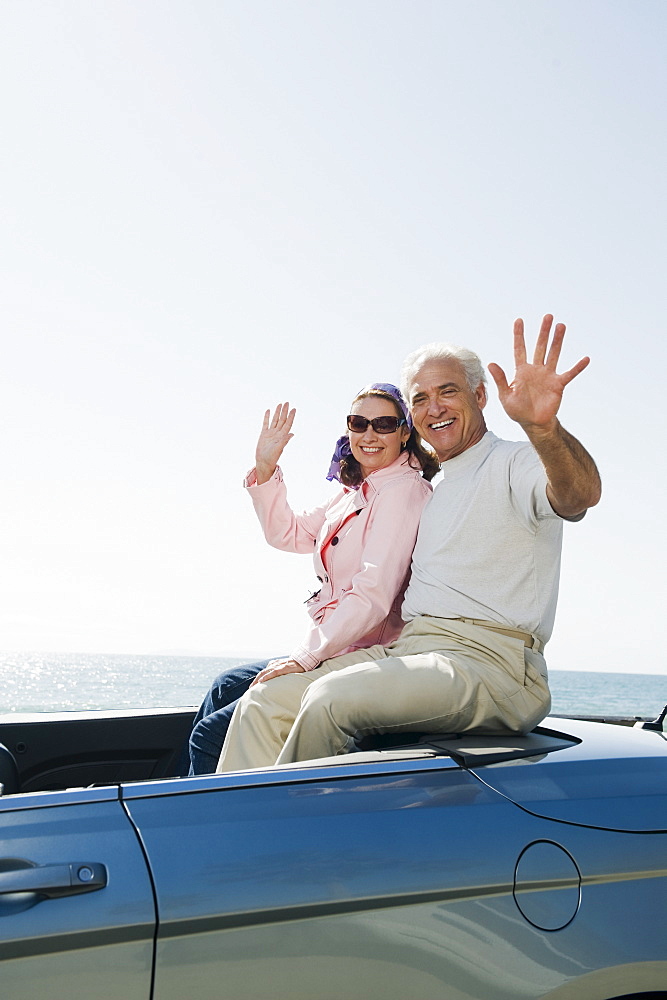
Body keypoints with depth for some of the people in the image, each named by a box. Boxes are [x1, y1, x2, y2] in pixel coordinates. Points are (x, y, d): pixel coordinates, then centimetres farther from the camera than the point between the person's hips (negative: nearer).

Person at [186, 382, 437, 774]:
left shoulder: (402, 491, -17)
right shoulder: (358, 491, 13)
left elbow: (373, 594, -25)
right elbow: (288, 534, 17)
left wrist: (306, 656, -25)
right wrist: (266, 469, 3)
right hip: (335, 649, 10)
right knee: (225, 687, 20)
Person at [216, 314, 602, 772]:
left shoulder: (514, 463, -2)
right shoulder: (433, 489, 26)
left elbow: (581, 494, -27)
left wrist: (542, 425, -46)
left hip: (486, 660, -8)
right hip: (406, 649, 8)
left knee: (331, 697, -29)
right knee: (265, 701, -2)